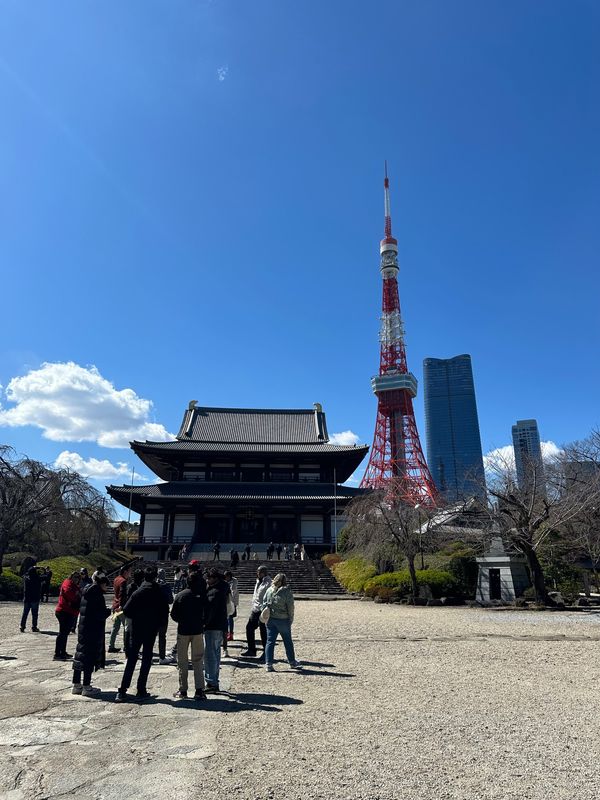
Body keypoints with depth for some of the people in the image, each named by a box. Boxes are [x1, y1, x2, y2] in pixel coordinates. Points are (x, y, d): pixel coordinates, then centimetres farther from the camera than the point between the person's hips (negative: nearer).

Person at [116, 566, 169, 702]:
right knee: (146, 660, 8)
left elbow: (126, 610, -9)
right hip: (152, 630, -1)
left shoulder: (138, 592, -6)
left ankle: (122, 691, 6)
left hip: (137, 629, 1)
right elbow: (165, 612, -8)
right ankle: (141, 691, 10)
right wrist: (159, 625, 7)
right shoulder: (160, 594, -8)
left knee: (131, 660, 10)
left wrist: (136, 618, 9)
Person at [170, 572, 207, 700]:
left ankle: (183, 690, 16)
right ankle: (199, 690, 1)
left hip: (183, 631, 0)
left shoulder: (180, 595, -4)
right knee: (198, 661, 7)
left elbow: (173, 615, 1)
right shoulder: (202, 595, -7)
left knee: (182, 661, 12)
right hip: (198, 631, 0)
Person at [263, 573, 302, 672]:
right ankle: (292, 662, 26)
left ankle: (269, 664, 6)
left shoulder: (269, 590, 1)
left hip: (270, 619, 3)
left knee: (270, 642, 9)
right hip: (283, 620, -3)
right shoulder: (287, 591, -11)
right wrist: (290, 620, 2)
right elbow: (290, 607, -9)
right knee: (288, 642, 13)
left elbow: (264, 604, 5)